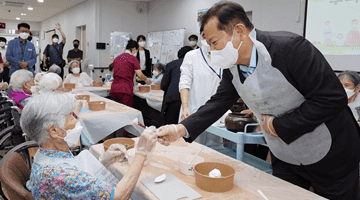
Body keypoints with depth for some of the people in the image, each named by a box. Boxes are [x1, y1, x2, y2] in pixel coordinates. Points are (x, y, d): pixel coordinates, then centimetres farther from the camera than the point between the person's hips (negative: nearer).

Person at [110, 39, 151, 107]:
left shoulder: (117, 58, 17)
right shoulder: (133, 58, -2)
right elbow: (140, 75, -5)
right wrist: (146, 80, 16)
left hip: (114, 89, 6)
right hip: (125, 90, -6)